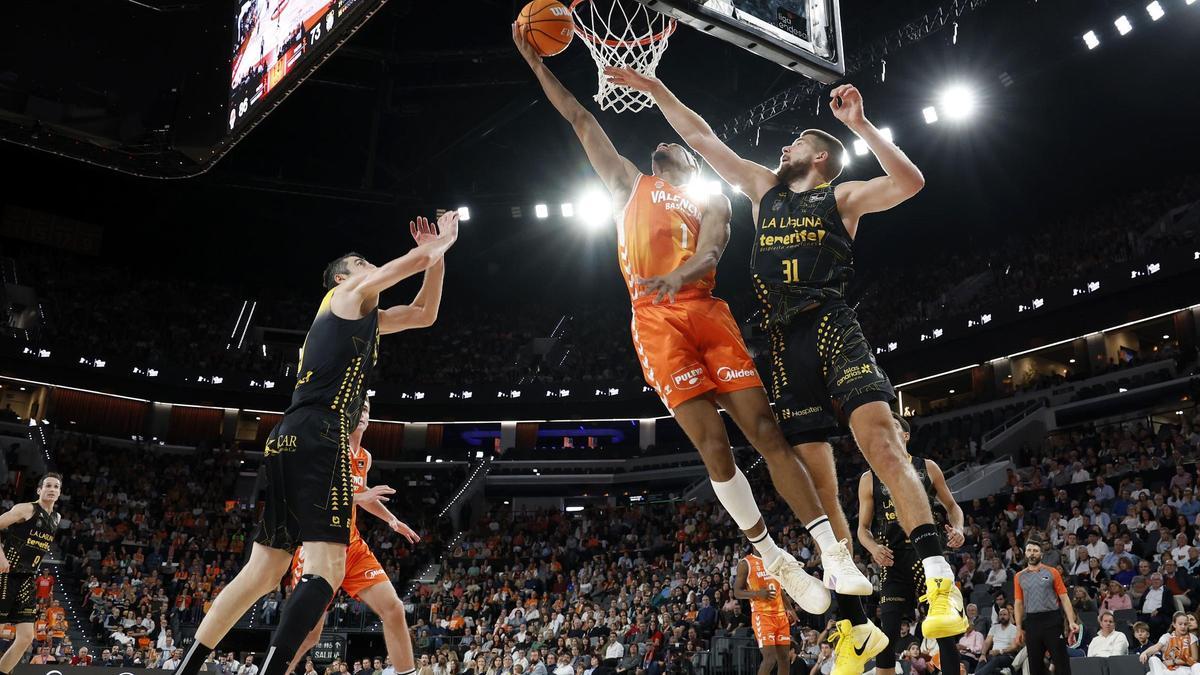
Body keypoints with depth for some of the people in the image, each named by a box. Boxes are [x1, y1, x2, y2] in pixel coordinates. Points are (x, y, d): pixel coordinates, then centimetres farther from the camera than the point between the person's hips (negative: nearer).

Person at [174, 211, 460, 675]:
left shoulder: (363, 317, 31)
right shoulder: (349, 294, 8)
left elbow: (424, 314, 37)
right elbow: (419, 258, 4)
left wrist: (437, 255, 31)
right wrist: (439, 244, 24)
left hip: (290, 441, 9)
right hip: (317, 437, -9)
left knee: (264, 570, 12)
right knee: (327, 568, -15)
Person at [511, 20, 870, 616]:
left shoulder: (712, 199, 18)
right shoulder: (630, 185, 24)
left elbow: (709, 253, -4)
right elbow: (581, 121, 24)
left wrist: (679, 277, -27)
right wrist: (535, 63, 23)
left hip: (707, 312, 0)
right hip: (656, 323, 0)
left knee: (766, 433, -7)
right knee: (712, 445, -7)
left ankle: (834, 556, -6)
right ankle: (774, 561, 5)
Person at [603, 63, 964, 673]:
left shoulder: (842, 196, 11)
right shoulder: (765, 188, 25)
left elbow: (910, 183, -6)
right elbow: (701, 138, 28)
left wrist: (859, 125, -10)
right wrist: (654, 89, 28)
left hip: (832, 325, -4)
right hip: (785, 341, 4)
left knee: (879, 440, -26)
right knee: (817, 484, -1)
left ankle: (940, 581, -29)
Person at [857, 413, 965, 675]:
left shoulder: (927, 467, 8)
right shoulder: (869, 479, 7)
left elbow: (951, 506, 15)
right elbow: (863, 528, 10)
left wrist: (958, 528, -6)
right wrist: (873, 548, -11)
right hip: (893, 561, 0)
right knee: (888, 635, -2)